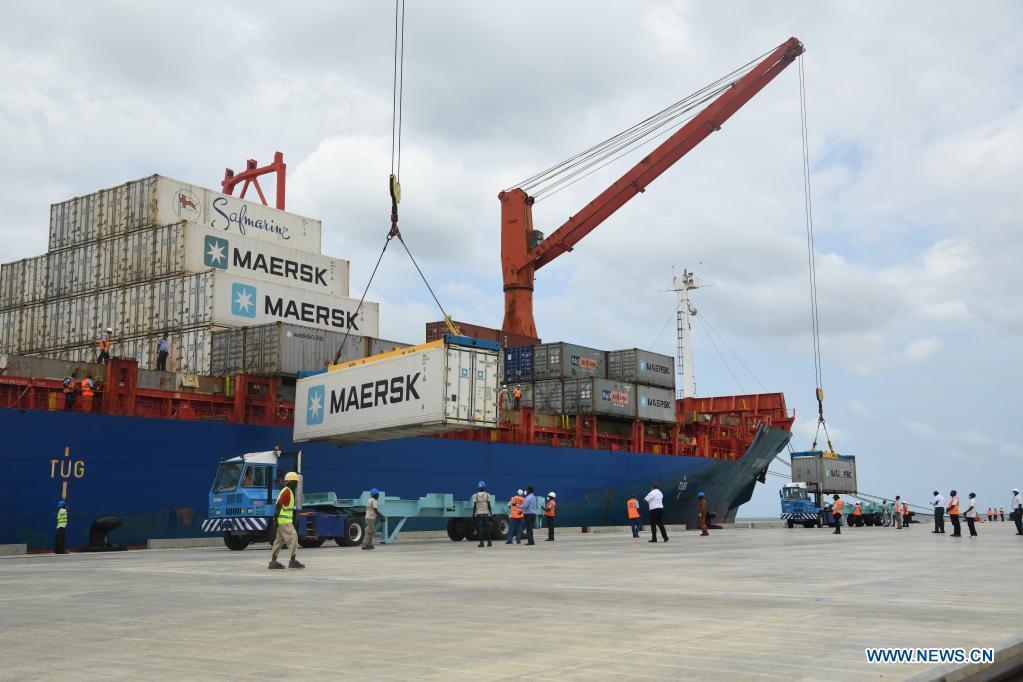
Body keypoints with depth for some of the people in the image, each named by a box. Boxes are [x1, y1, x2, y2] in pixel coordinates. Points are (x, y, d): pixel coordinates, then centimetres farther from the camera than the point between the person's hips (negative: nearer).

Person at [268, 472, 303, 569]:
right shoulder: (287, 491, -14)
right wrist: (275, 519, -23)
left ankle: (273, 561, 14)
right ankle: (293, 561, -13)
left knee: (280, 540, 12)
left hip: (285, 520, 11)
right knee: (293, 537, -12)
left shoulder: (288, 491, 18)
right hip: (284, 521, -11)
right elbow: (278, 505, -21)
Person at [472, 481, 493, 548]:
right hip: (486, 513, 0)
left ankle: (481, 542, -5)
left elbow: (474, 506, -2)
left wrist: (473, 514, 3)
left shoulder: (475, 496, 0)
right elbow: (489, 506, -1)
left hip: (478, 514, 0)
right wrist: (491, 514, 4)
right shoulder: (487, 495, 0)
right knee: (487, 527, 7)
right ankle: (489, 542, 8)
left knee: (480, 528, 0)